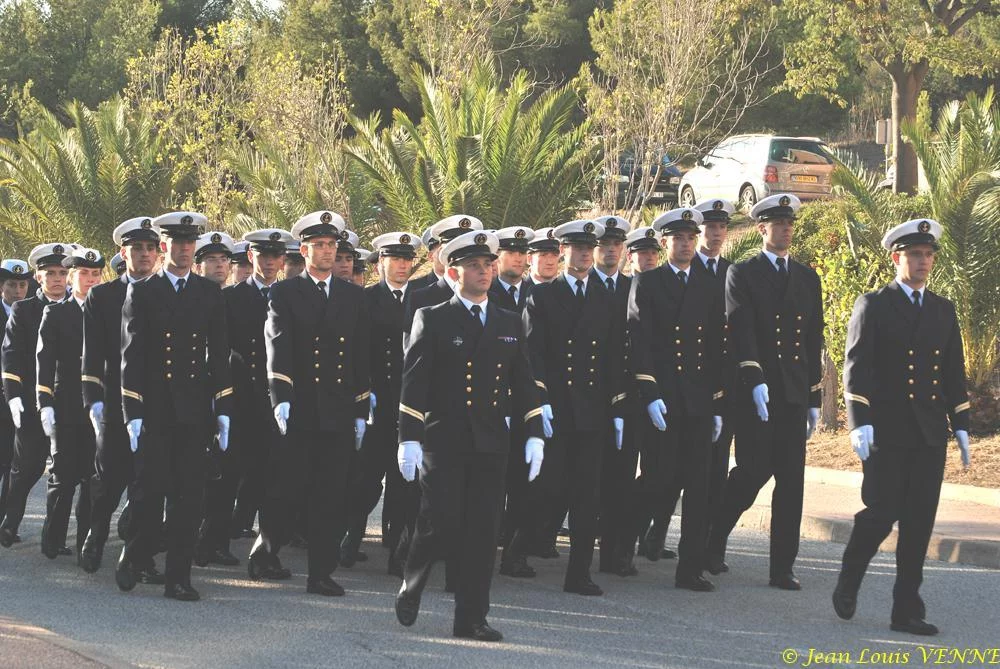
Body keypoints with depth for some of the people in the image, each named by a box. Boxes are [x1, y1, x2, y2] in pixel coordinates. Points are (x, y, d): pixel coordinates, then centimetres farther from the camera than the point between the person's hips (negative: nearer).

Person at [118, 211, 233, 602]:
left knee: (189, 496, -1)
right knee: (148, 490, -4)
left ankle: (178, 577, 4)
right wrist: (133, 412, -6)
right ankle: (133, 558, 20)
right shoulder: (141, 293, 4)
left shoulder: (210, 294, 11)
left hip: (194, 411, 2)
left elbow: (219, 353, 11)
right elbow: (131, 354, 0)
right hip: (154, 409, -2)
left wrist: (223, 409, 4)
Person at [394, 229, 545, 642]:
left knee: (483, 534, 1)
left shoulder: (509, 324, 14)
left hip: (491, 444, 4)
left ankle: (471, 619, 6)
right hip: (443, 442, -4)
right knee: (441, 526, -8)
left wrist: (534, 435, 5)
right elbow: (413, 382, -4)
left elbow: (523, 383, 15)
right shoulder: (432, 321, 2)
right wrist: (409, 439, -12)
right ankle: (410, 589, 19)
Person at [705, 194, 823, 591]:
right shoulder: (742, 274, 2)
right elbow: (741, 331, -10)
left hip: (795, 394, 4)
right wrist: (755, 380, -22)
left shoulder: (807, 278, 16)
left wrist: (814, 398, 13)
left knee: (791, 480, 0)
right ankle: (713, 540, 16)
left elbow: (814, 342, 16)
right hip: (754, 393, -4)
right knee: (753, 472, -8)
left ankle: (782, 568, 3)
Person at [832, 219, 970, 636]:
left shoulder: (943, 310, 16)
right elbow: (856, 367, -5)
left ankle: (907, 610, 7)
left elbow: (954, 372, 17)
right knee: (882, 513, -8)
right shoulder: (873, 306, 2)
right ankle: (848, 584, 16)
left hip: (930, 433, 4)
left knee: (919, 522, 2)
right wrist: (859, 423, -15)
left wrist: (961, 427, 11)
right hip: (887, 432, -4)